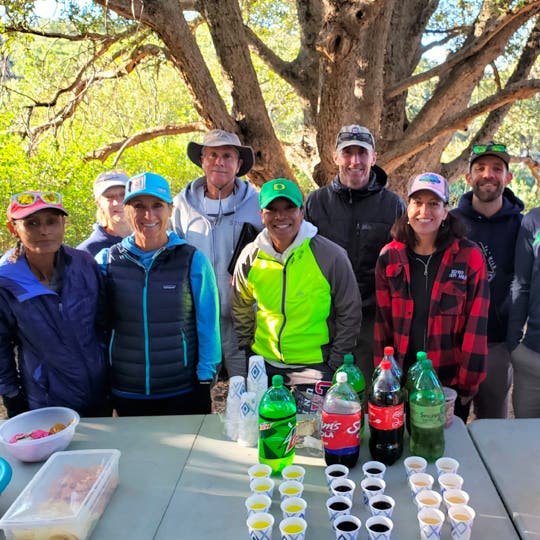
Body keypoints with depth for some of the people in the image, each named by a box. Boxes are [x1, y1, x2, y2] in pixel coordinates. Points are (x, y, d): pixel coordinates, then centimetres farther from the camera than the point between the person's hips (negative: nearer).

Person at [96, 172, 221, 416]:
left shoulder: (193, 260, -6)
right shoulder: (107, 260, -2)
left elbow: (207, 326, -3)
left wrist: (205, 382, -5)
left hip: (183, 394, -1)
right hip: (124, 394, 2)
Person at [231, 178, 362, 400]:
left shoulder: (330, 255, -11)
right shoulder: (250, 257, -3)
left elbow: (350, 313, -3)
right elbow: (241, 311, 13)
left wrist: (335, 364, -4)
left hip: (314, 367, -3)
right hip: (264, 367, 3)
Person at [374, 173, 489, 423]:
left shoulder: (469, 256, -7)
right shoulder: (389, 256, -1)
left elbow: (476, 324, -6)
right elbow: (382, 320, 2)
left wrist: (468, 383, -7)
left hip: (450, 382, -1)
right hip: (401, 381, 2)